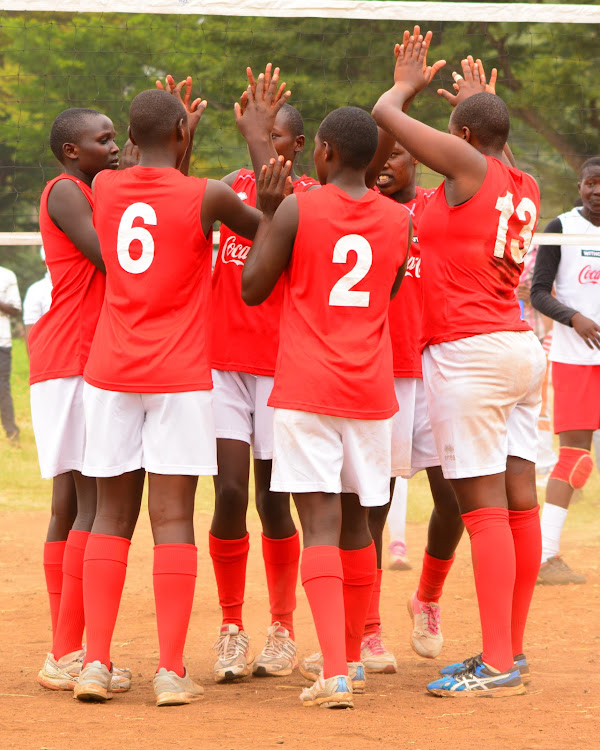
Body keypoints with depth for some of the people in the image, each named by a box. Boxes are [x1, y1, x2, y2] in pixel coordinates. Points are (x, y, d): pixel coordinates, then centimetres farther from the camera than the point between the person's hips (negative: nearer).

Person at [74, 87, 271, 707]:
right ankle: (171, 672, -5)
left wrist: (181, 138, 34)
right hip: (180, 377, -3)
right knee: (173, 517, -3)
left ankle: (96, 662, 2)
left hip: (110, 375, 3)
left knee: (112, 515, 9)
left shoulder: (103, 189, 4)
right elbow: (270, 230, 12)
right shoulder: (206, 197, -6)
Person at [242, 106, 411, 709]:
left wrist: (266, 214, 12)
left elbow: (252, 289, 0)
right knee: (355, 524, 17)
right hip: (370, 389, 4)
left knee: (320, 525, -10)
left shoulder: (295, 210, -6)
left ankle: (334, 674, -22)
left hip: (306, 389, -4)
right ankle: (351, 658, 29)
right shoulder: (398, 220, 6)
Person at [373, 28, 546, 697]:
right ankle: (510, 649, 14)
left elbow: (386, 115, -3)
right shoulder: (525, 187, 13)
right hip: (523, 349, 9)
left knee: (483, 506, -11)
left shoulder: (469, 166, -8)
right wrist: (482, 99, 49)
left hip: (468, 354, -9)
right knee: (519, 501, 8)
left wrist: (406, 84, 16)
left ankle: (497, 666, -14)